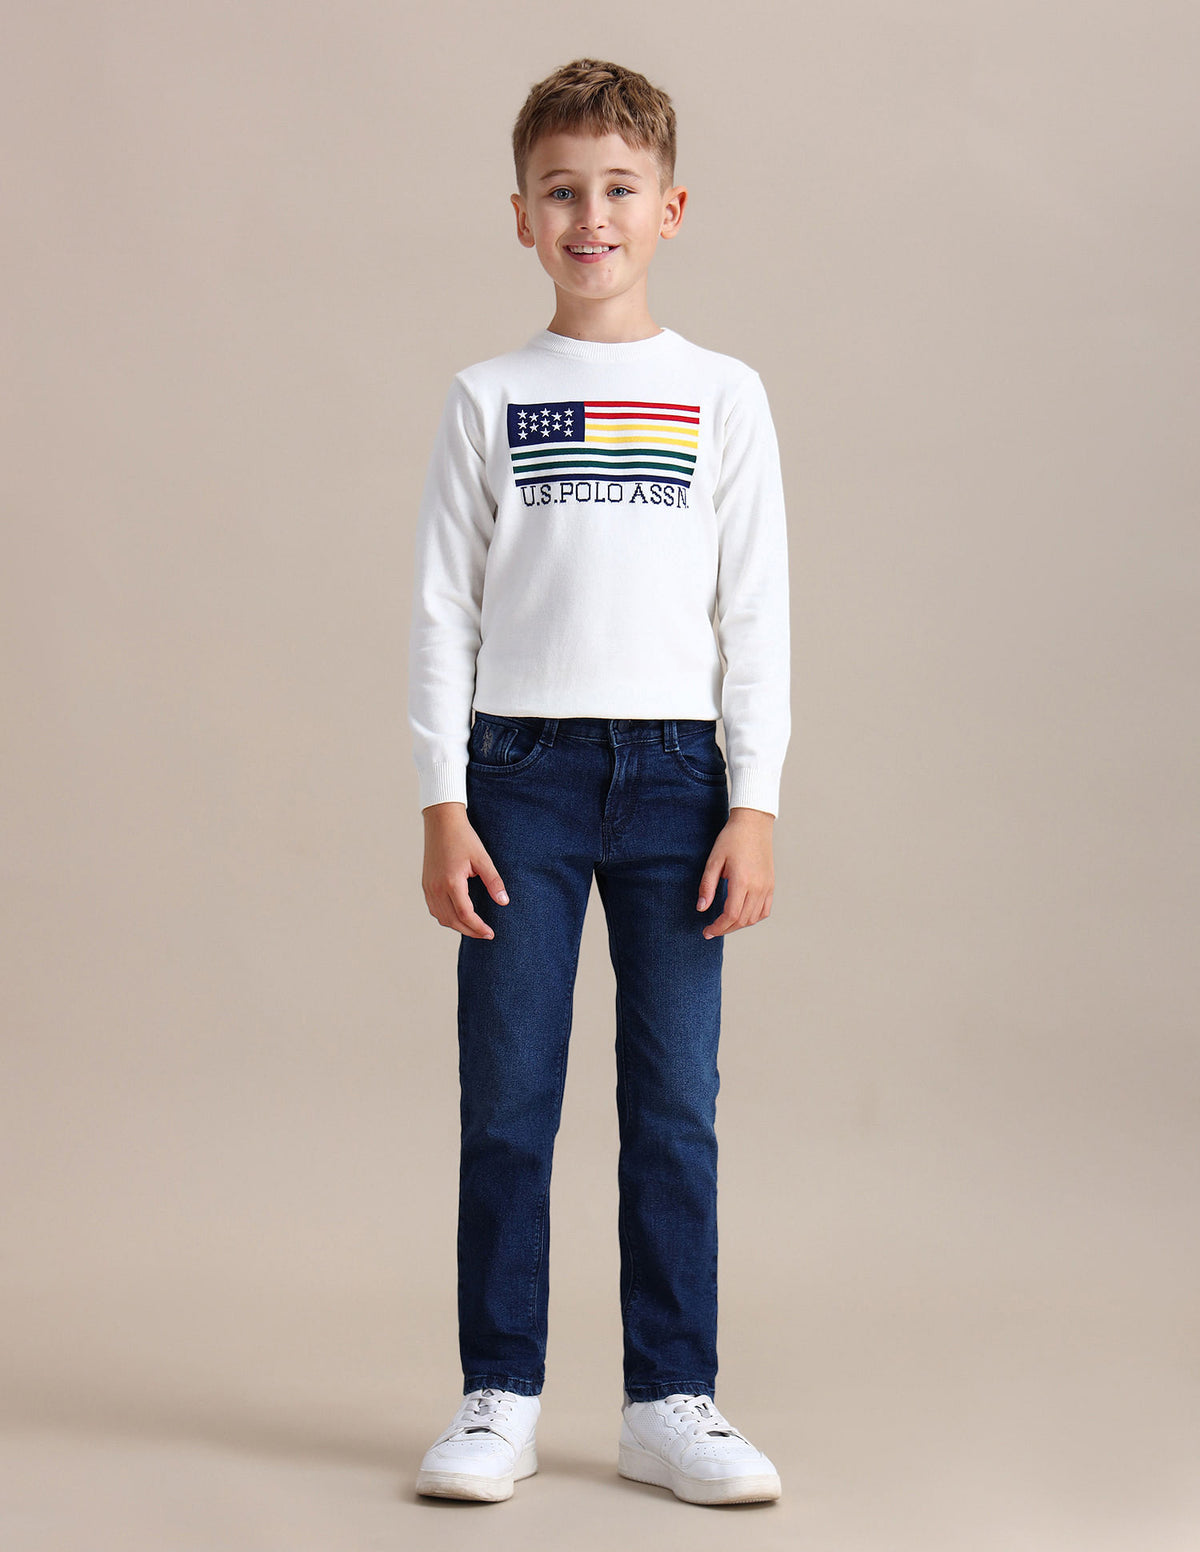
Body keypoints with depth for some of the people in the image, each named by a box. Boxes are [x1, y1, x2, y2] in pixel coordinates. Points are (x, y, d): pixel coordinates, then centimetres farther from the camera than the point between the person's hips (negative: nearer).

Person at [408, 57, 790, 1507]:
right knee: (507, 1102, 2)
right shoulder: (486, 399, 6)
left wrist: (754, 804, -2)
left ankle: (671, 1400, 12)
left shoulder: (723, 397, 6)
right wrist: (442, 806, -3)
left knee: (675, 1104, 3)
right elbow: (442, 610, 5)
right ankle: (498, 1397, 12)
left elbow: (757, 612, 5)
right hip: (521, 770, 0)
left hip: (677, 773, 0)